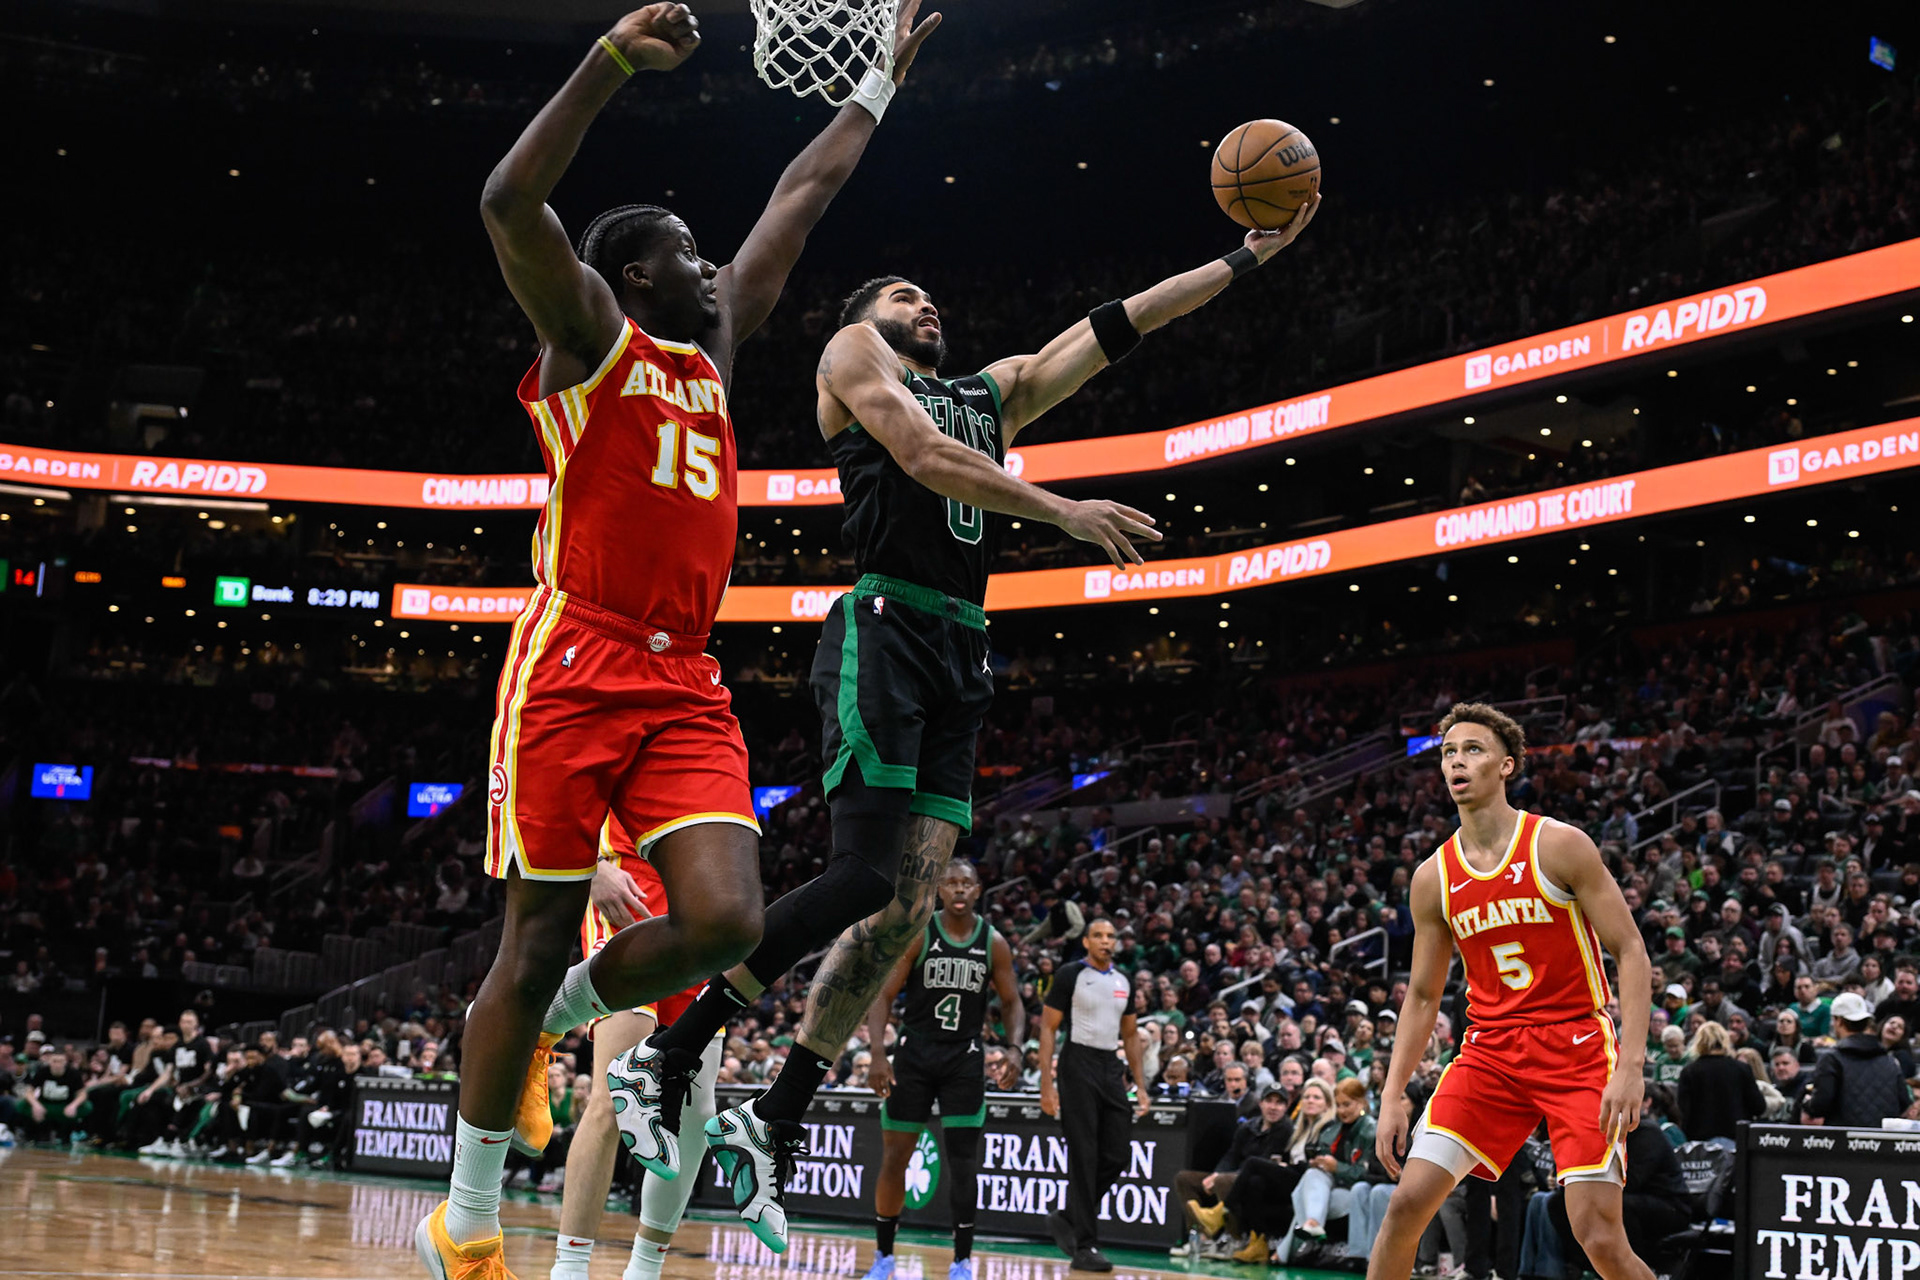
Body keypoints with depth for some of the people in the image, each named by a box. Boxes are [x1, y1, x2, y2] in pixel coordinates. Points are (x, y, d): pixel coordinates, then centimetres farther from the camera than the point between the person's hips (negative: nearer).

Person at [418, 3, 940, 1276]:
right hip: (576, 669, -6)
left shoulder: (713, 352, 21)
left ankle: (551, 1020, 18)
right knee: (538, 940, 0)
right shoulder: (590, 333, 3)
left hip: (687, 683, 6)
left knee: (725, 918, -13)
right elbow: (511, 203, -16)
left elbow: (802, 198, 29)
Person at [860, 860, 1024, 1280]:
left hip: (964, 1058, 1)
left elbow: (1011, 1002, 7)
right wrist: (878, 1054, -19)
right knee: (894, 1158, 3)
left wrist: (1015, 1045, -12)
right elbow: (884, 996, -7)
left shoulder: (993, 942, -1)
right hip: (914, 1054, -1)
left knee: (962, 1159, -6)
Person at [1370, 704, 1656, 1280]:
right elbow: (1422, 996, 13)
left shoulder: (1559, 845, -8)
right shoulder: (1433, 877, 5)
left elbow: (1631, 954, -8)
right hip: (1489, 1052, 4)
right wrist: (1392, 1097, 6)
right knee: (1407, 1202, -7)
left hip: (1577, 1048, -4)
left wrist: (1630, 1066, -19)